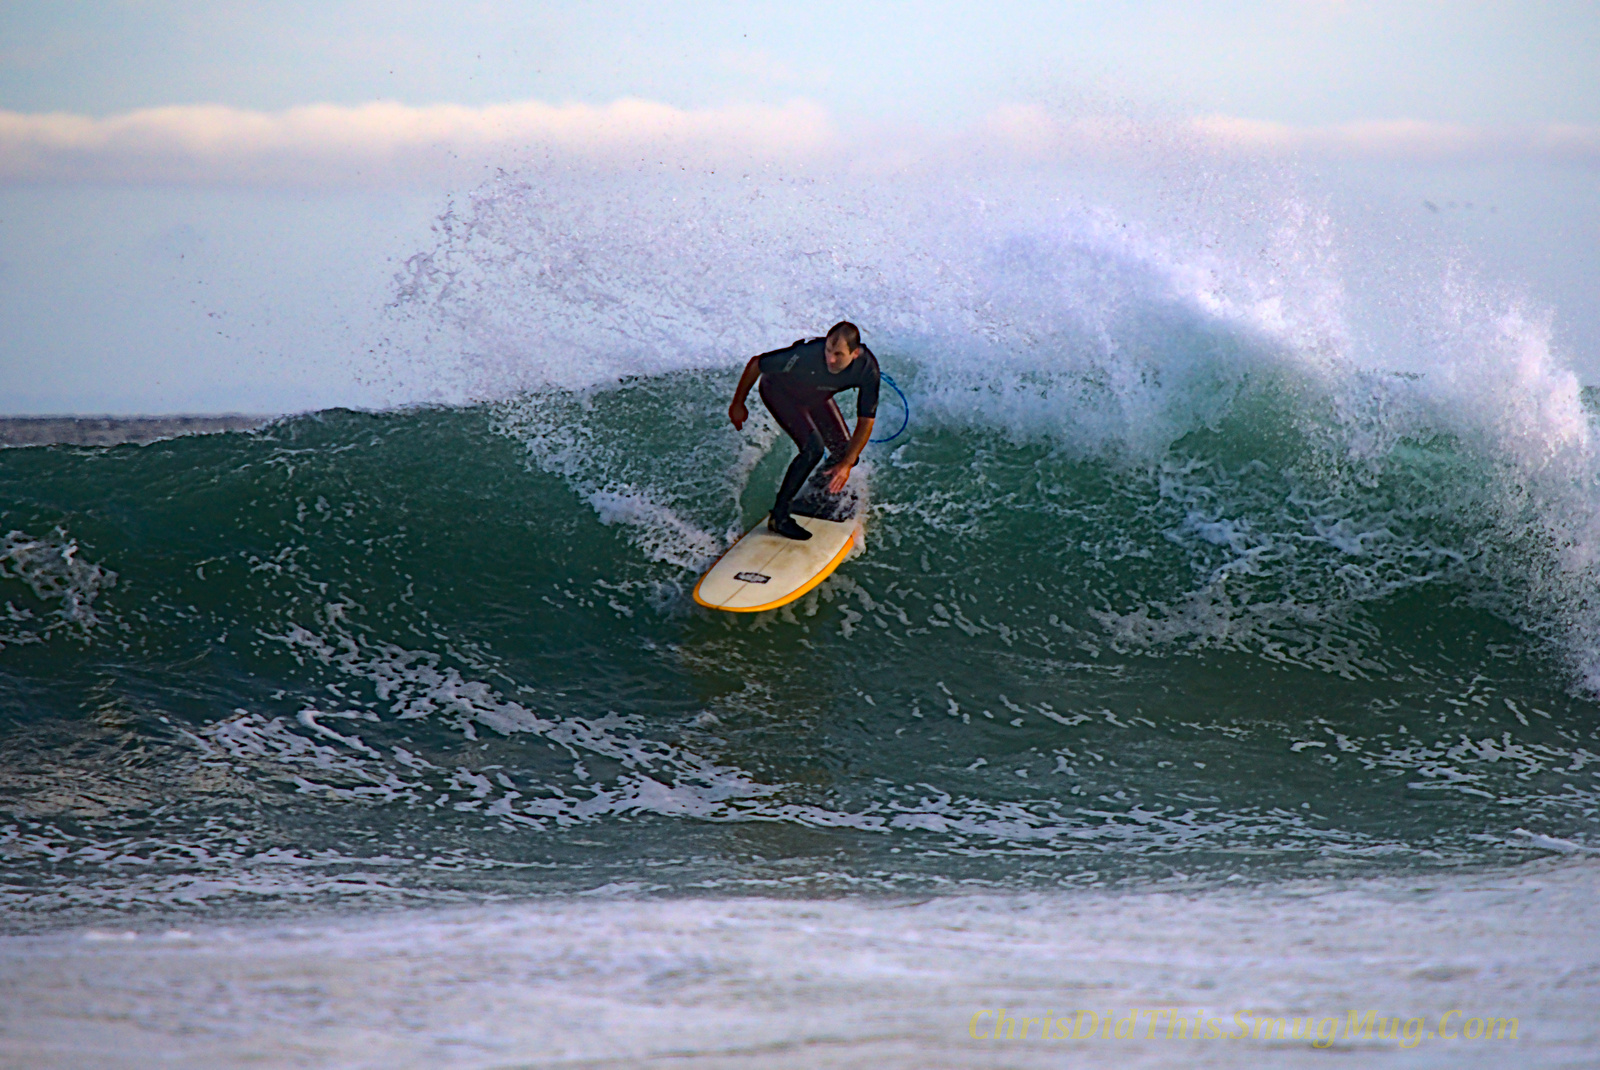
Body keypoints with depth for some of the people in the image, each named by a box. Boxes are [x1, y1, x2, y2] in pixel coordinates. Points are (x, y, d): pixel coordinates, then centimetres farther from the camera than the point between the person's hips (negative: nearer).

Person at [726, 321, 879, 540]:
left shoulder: (867, 368, -31)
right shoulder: (806, 355, -43)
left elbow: (866, 421, -21)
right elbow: (755, 364, -26)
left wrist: (847, 463, -29)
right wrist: (738, 405, -13)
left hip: (816, 396, 5)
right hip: (778, 389, -5)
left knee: (846, 454, 0)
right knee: (813, 448, -25)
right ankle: (779, 516, -14)